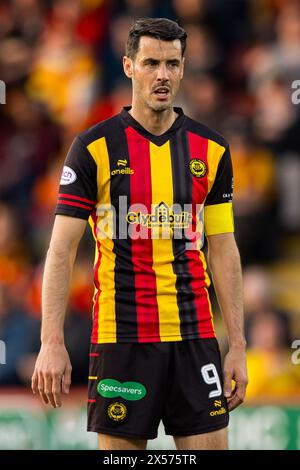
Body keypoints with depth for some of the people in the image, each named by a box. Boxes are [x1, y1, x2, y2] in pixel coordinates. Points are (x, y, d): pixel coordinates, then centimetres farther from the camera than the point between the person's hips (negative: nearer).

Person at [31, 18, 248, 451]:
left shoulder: (211, 150, 8)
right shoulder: (94, 147, -2)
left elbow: (224, 251, 10)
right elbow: (62, 249, -3)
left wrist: (238, 347, 4)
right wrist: (52, 342, -12)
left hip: (194, 336, 3)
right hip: (121, 337, -3)